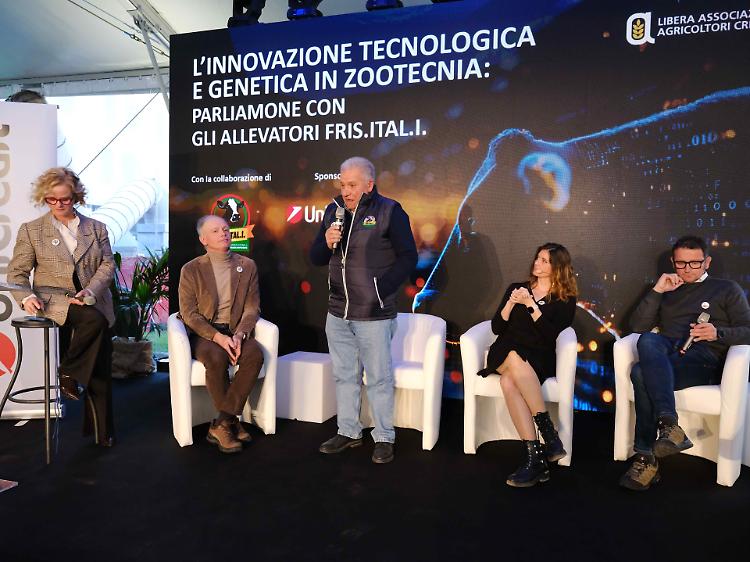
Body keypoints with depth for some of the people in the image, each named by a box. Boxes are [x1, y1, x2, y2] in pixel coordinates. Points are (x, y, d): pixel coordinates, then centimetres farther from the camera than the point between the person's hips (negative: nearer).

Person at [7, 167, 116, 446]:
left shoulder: (96, 228, 12)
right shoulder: (31, 230, 8)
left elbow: (108, 265, 4)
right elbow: (17, 272, 8)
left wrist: (91, 290, -14)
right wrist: (26, 296, -13)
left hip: (93, 300, 3)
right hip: (54, 298, -2)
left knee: (101, 372, -3)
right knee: (94, 319, -35)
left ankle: (103, 433, 10)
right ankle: (68, 372, -11)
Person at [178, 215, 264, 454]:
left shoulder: (247, 266, 7)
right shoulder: (191, 270, 0)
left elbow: (252, 308, 4)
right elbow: (189, 313, -5)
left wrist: (239, 335, -16)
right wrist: (217, 337, -20)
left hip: (235, 330, 2)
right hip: (203, 333, -2)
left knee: (255, 354, -30)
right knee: (216, 358, -35)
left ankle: (222, 424, -22)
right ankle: (231, 421, -16)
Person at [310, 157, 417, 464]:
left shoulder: (389, 211, -8)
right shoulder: (333, 210, 8)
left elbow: (408, 257, -8)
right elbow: (316, 258, 11)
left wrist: (381, 289, -14)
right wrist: (327, 243, -10)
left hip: (373, 315, -5)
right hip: (338, 313, 6)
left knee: (379, 378, 3)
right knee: (344, 375, 16)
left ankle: (384, 439, 17)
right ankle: (348, 432, 30)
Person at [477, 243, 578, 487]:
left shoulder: (565, 300, 11)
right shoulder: (516, 288, 19)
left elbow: (550, 335, -5)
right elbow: (497, 328, 10)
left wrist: (530, 305, -11)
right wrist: (511, 303, -6)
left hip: (538, 360, -2)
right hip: (504, 355, 2)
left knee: (508, 381, -36)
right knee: (514, 357, -37)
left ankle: (533, 455, -38)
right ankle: (549, 434, -40)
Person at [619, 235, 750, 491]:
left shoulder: (727, 289, 21)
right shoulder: (667, 291, 30)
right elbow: (638, 326, 15)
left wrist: (718, 333, -11)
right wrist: (656, 291, 7)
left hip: (704, 357, -3)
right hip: (666, 353, 3)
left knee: (641, 373, -36)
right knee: (648, 340, -37)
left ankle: (646, 457, -36)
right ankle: (668, 424, -46)